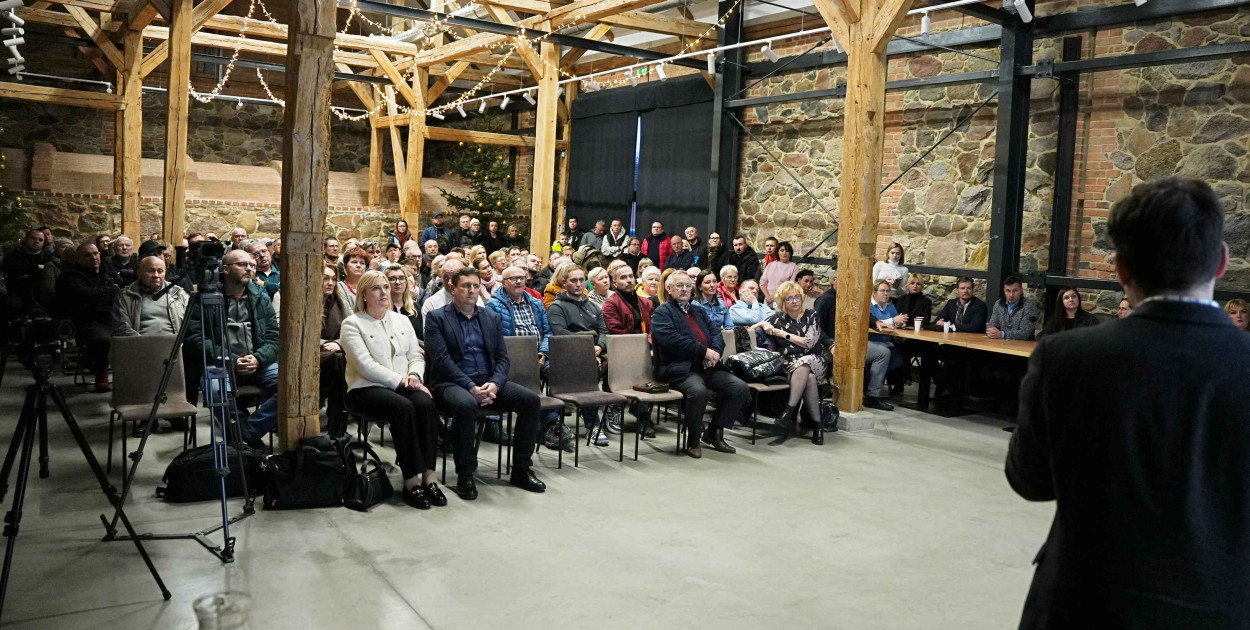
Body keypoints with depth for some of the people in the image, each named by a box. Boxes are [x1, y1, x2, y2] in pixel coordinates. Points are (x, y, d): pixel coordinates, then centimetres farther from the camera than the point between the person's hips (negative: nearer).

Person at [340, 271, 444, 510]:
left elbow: (416, 356, 15)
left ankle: (428, 475, -28)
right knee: (404, 407, -34)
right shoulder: (353, 324, 0)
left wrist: (414, 375, -8)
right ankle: (411, 480, -30)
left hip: (404, 386, 5)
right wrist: (400, 381, -17)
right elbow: (366, 365, -11)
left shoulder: (402, 320, 19)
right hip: (367, 388, -4)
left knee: (426, 403, -29)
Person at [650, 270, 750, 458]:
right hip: (679, 367, -7)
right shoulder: (662, 312, 2)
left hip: (708, 366, 7)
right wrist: (704, 351, -16)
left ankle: (714, 432, 7)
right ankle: (692, 440, -13)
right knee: (698, 391, -36)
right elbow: (671, 339, -15)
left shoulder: (699, 311, 26)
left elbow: (716, 333, 17)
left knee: (741, 389, -9)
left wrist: (715, 351, -7)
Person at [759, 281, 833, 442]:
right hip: (789, 362, 1)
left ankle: (789, 411, -36)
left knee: (804, 364, -37)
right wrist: (765, 325, -9)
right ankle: (816, 424, -30)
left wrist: (784, 334, -5)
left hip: (815, 360, -1)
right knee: (809, 378, -32)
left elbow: (809, 343, -6)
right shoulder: (779, 318, 12)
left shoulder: (811, 315, 7)